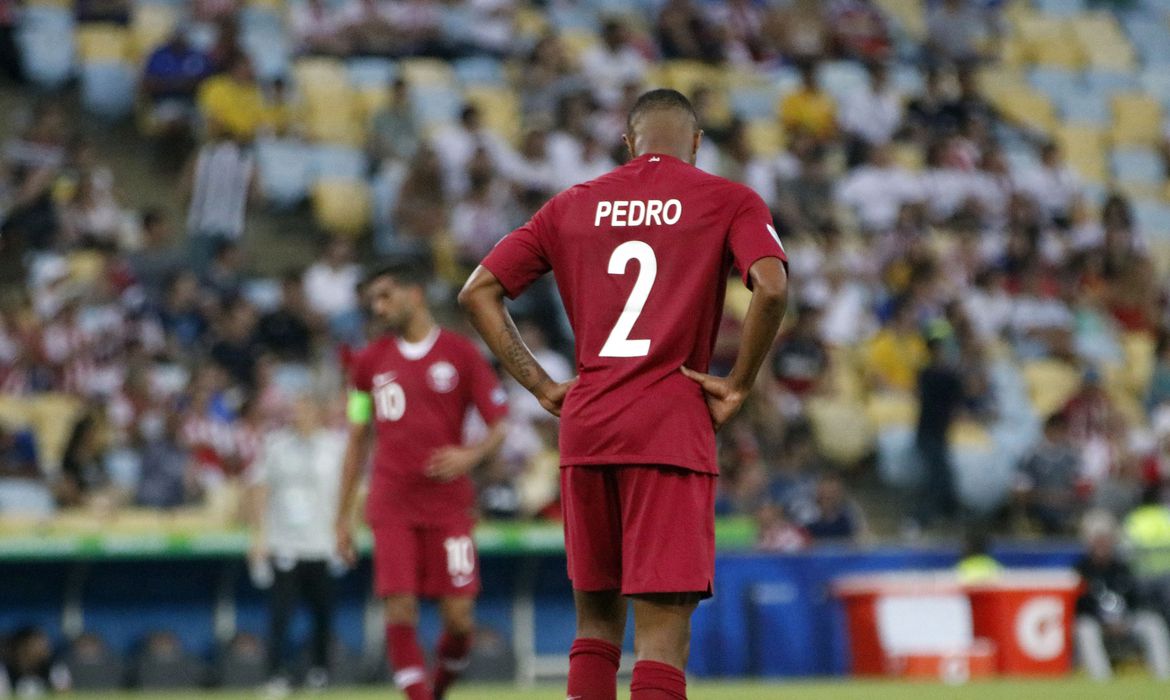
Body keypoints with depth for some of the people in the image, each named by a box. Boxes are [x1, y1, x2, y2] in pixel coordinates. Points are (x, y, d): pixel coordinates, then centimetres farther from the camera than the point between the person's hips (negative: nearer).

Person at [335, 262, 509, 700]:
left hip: (448, 503, -2)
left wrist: (470, 455, -21)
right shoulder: (371, 361, 10)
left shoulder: (460, 353, 1)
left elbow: (499, 428, 2)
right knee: (400, 610, -11)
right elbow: (357, 441, 15)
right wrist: (343, 516, 10)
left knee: (458, 616, -4)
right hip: (391, 505, 2)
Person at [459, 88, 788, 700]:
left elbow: (477, 293, 11)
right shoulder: (728, 201, 4)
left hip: (584, 428, 4)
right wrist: (738, 386, -4)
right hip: (672, 429, -4)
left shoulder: (572, 205, 14)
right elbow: (771, 289, -14)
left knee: (596, 615, 16)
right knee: (663, 627, -7)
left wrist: (543, 387, 10)